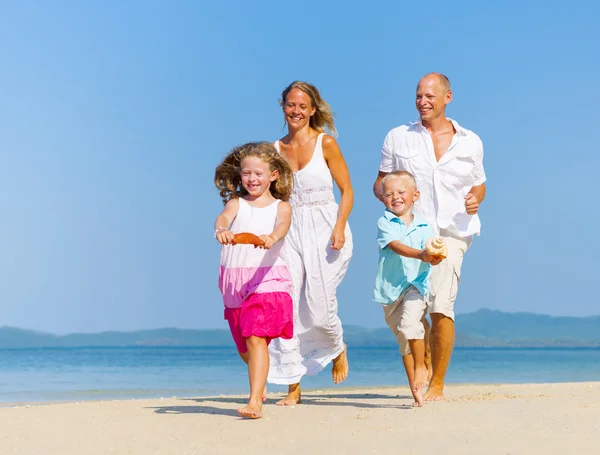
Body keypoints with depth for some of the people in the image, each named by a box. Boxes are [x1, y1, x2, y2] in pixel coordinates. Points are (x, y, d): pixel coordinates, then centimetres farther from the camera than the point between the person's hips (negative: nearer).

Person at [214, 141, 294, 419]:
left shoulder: (281, 207, 3)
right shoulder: (236, 203, 8)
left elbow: (283, 226, -19)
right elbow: (223, 217, -14)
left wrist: (270, 237, -43)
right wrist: (221, 230, -39)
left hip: (268, 277, -4)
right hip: (235, 281, 4)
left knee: (256, 339, -19)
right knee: (244, 347, 17)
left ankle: (255, 401, -22)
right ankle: (260, 384, 45)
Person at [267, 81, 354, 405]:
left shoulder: (325, 144, -2)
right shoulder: (275, 149, 8)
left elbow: (347, 191, -2)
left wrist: (339, 228, -15)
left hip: (324, 229, -3)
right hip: (289, 231, 3)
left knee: (319, 309, -5)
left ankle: (338, 349, 31)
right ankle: (293, 385, 0)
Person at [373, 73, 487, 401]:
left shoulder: (470, 142, 11)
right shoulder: (398, 138, 10)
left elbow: (478, 184, 21)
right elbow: (379, 183, 12)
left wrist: (475, 200, -2)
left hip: (451, 232, -1)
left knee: (441, 307, -15)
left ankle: (437, 385, -3)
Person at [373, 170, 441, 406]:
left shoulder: (423, 226, 3)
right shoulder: (384, 223, -3)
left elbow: (430, 248, -8)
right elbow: (396, 246, -20)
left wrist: (435, 257, -33)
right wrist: (421, 254, -36)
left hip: (416, 284, -1)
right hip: (390, 288, 1)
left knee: (409, 324, -27)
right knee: (403, 339, 10)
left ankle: (421, 366, -5)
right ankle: (415, 389, 20)